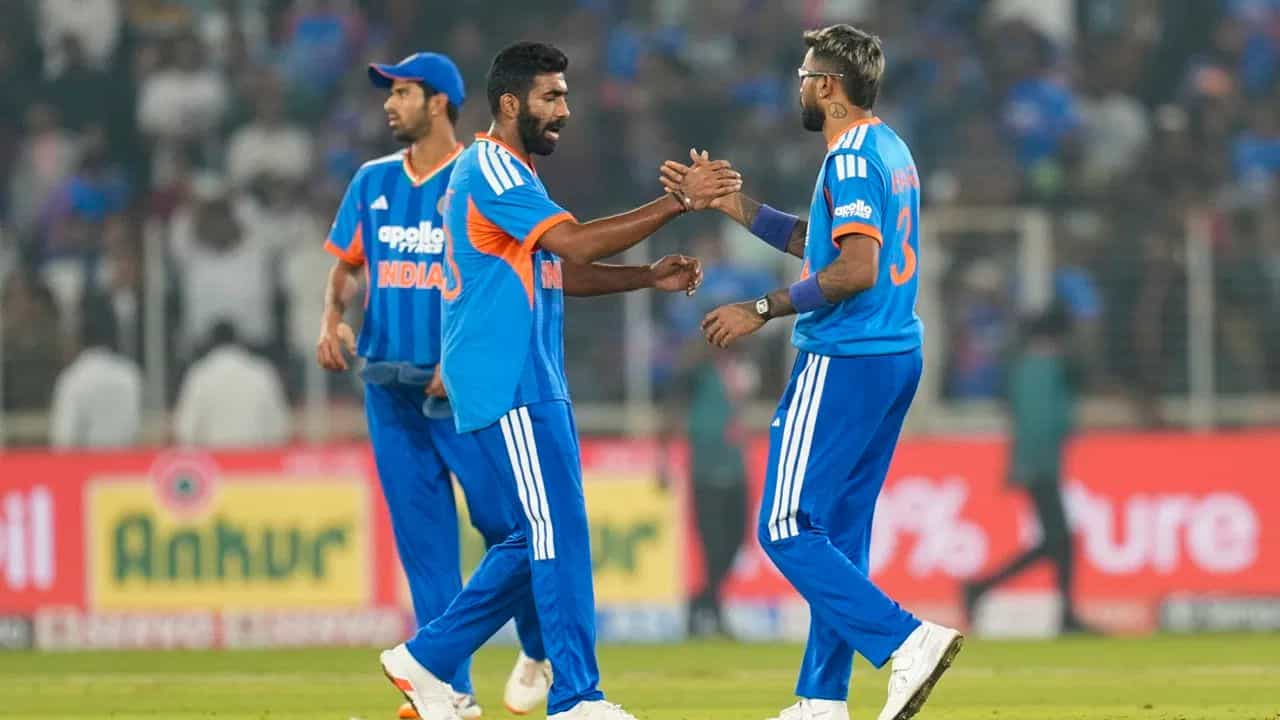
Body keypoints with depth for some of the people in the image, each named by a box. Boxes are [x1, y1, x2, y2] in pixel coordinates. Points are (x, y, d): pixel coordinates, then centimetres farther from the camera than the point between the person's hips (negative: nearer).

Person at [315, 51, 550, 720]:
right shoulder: (374, 181, 12)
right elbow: (346, 263, 19)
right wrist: (333, 320, -1)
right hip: (388, 383, 5)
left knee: (502, 518, -5)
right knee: (422, 538, 3)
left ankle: (538, 652, 17)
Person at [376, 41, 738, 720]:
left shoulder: (507, 174, 21)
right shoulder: (490, 169, -12)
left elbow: (560, 270, 23)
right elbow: (574, 241, -22)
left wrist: (650, 276, 9)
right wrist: (676, 202, -22)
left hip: (533, 385, 10)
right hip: (507, 386, -10)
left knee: (539, 538, 12)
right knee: (557, 532, -12)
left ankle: (426, 659, 17)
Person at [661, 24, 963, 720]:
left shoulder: (851, 158, -14)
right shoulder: (891, 150, 16)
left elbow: (856, 269, -23)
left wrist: (762, 309, -16)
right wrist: (729, 202, 25)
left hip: (845, 365, -10)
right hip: (897, 357, 10)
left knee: (786, 529, -8)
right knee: (838, 532, 13)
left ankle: (907, 639, -19)